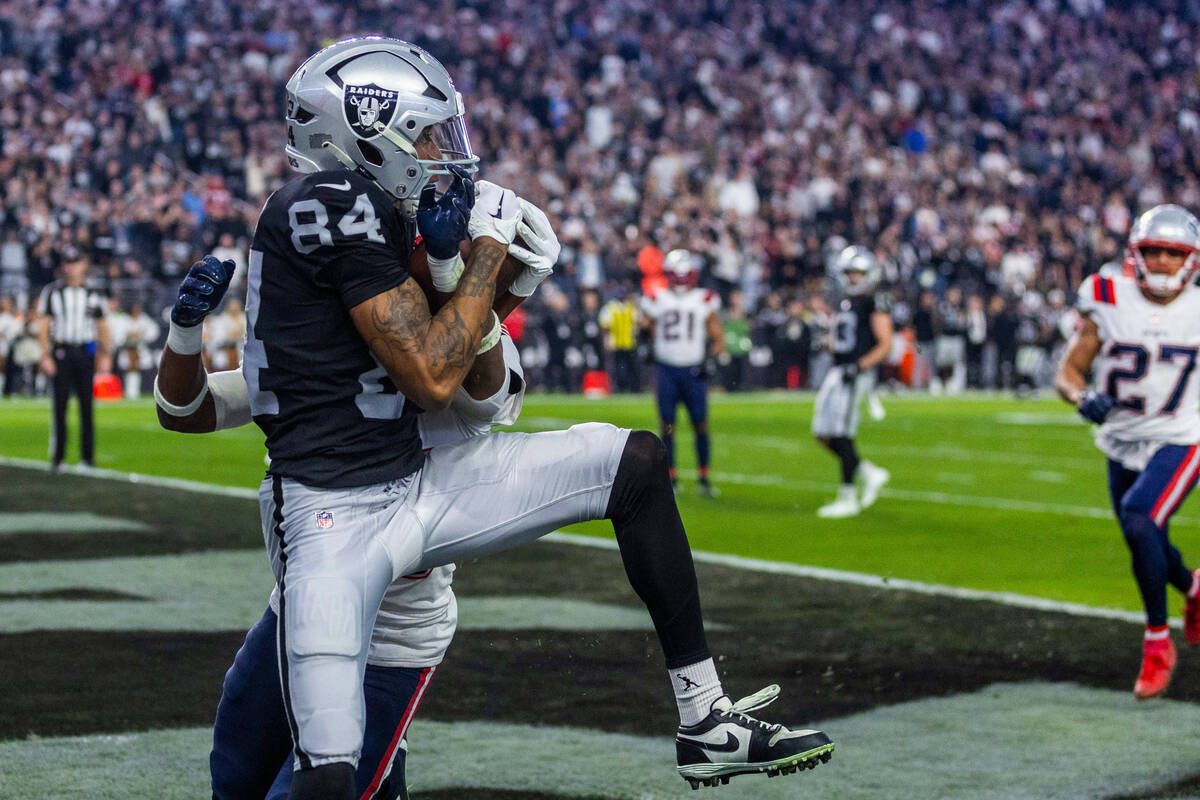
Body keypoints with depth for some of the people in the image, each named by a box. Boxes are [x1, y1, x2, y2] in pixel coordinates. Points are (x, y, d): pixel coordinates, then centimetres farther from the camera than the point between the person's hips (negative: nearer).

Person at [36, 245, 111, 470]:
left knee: (86, 407, 2)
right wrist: (46, 356, -7)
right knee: (60, 406, -2)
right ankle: (57, 457, 3)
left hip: (86, 352, 2)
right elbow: (43, 326, 1)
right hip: (61, 353, -1)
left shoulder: (93, 295, 8)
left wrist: (104, 356, 6)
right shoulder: (52, 292, 2)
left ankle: (87, 456, 7)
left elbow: (102, 327, 13)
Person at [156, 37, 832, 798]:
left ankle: (707, 723, 9)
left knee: (637, 461, 8)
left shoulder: (378, 210, 13)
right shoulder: (340, 202, -16)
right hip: (335, 513, -9)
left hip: (415, 482, 10)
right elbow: (431, 379, -17)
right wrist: (489, 246, -7)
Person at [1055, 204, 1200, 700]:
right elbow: (1069, 371, -6)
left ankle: (1157, 641, -12)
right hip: (1122, 447, 3)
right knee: (1150, 550, 14)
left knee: (1138, 521, -26)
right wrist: (1083, 398, -26)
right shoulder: (1107, 303, -8)